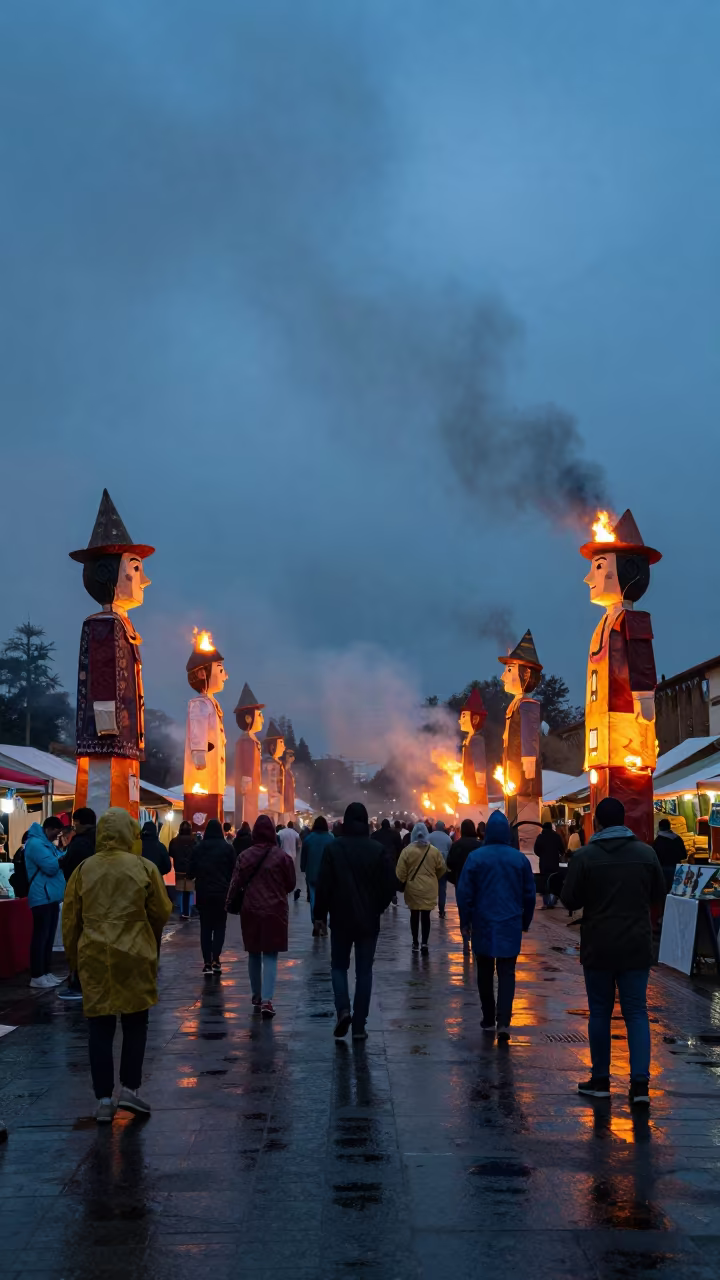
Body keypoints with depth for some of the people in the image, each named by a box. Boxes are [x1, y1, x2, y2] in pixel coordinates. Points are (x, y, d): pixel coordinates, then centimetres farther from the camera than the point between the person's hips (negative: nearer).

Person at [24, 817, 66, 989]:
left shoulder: (47, 844, 19)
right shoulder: (36, 843, -14)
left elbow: (58, 863, 23)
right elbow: (51, 867, -20)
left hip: (51, 897, 10)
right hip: (42, 898, -10)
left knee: (49, 936, 12)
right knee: (41, 937, -8)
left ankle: (45, 972, 17)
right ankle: (36, 976, -5)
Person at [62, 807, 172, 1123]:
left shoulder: (84, 869, -1)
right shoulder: (144, 868, -5)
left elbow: (70, 919, 4)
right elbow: (161, 913, 3)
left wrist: (73, 956, 17)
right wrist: (151, 939, 23)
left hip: (93, 956, 1)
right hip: (135, 955, -1)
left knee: (100, 1027, 7)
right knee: (135, 1023, 13)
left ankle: (104, 1100, 9)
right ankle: (129, 1089, 8)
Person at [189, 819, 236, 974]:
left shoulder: (198, 847, 0)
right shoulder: (227, 848, -4)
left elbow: (191, 871, 3)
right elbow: (234, 870, -3)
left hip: (203, 892, 1)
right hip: (222, 892, -1)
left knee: (205, 927, 9)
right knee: (220, 926, 8)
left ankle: (207, 962, 3)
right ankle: (215, 960, -7)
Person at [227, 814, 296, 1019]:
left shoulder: (245, 855, -5)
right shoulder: (281, 856, -10)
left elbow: (236, 883, -1)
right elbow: (291, 884, -1)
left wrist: (230, 902, 16)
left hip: (251, 910, 2)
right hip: (275, 910, -2)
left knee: (254, 953, 18)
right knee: (270, 955, 0)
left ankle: (257, 996, 29)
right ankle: (266, 1000, -13)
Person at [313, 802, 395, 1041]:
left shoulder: (333, 848, -7)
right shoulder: (378, 850, -4)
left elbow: (323, 885, -8)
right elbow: (389, 885, -3)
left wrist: (320, 914, 4)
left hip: (341, 919, -1)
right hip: (369, 920, 1)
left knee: (339, 965, 15)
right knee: (364, 971, 7)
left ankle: (343, 1008, -8)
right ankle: (359, 1026, 6)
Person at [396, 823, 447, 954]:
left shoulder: (407, 850, -8)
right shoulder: (434, 851, -3)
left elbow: (400, 871, -8)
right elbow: (442, 869, 6)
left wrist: (401, 884, 6)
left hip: (412, 888, 0)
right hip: (429, 888, 0)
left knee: (414, 915, 13)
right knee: (426, 915, 4)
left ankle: (415, 942, 19)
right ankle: (424, 943, -3)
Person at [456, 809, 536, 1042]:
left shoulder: (476, 857, -6)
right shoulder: (520, 859, 0)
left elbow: (464, 892, -6)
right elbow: (529, 894, 6)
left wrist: (465, 920, 5)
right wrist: (526, 921, 17)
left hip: (483, 926, -1)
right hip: (510, 926, 1)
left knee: (485, 972, 13)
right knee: (507, 973, 1)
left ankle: (489, 1019, 20)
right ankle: (503, 1022, -13)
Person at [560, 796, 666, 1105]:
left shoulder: (585, 856, -10)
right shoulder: (646, 853, -3)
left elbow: (570, 900, -6)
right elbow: (659, 894, 8)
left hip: (598, 947, -1)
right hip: (637, 946, 1)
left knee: (600, 1012, 10)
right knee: (636, 1012, 6)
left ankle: (600, 1080, 16)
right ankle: (640, 1081, -4)